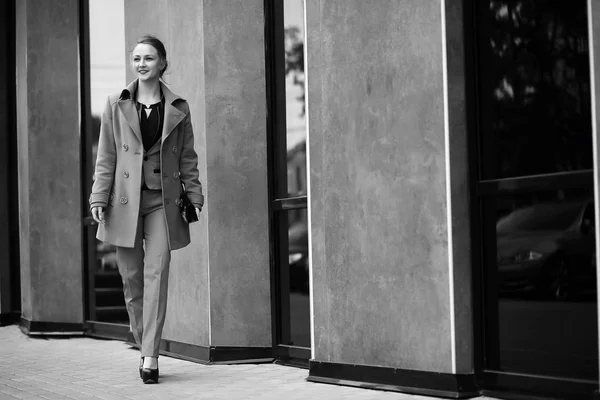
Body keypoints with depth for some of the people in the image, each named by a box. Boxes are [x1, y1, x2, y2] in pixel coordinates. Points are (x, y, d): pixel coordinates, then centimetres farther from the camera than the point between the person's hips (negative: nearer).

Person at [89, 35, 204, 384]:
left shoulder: (178, 108, 6)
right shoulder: (116, 106, 5)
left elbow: (188, 158, 9)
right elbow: (106, 157, 5)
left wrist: (194, 197, 3)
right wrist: (99, 199, -1)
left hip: (162, 201, -1)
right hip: (125, 201, 1)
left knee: (156, 274, -9)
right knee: (132, 277, 5)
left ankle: (150, 356, -7)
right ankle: (146, 349, 20)